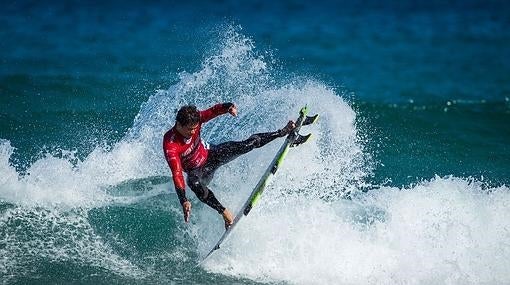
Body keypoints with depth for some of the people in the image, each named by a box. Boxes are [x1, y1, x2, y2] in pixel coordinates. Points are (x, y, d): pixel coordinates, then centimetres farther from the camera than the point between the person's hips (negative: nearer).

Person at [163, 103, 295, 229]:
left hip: (210, 154, 4)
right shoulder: (170, 145, -36)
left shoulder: (194, 120, -24)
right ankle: (225, 212, -30)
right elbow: (176, 174, -42)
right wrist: (183, 200, -52)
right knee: (195, 185, -39)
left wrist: (228, 107, -48)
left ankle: (284, 132, 7)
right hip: (197, 171, -4)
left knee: (249, 144, -9)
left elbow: (214, 111, -23)